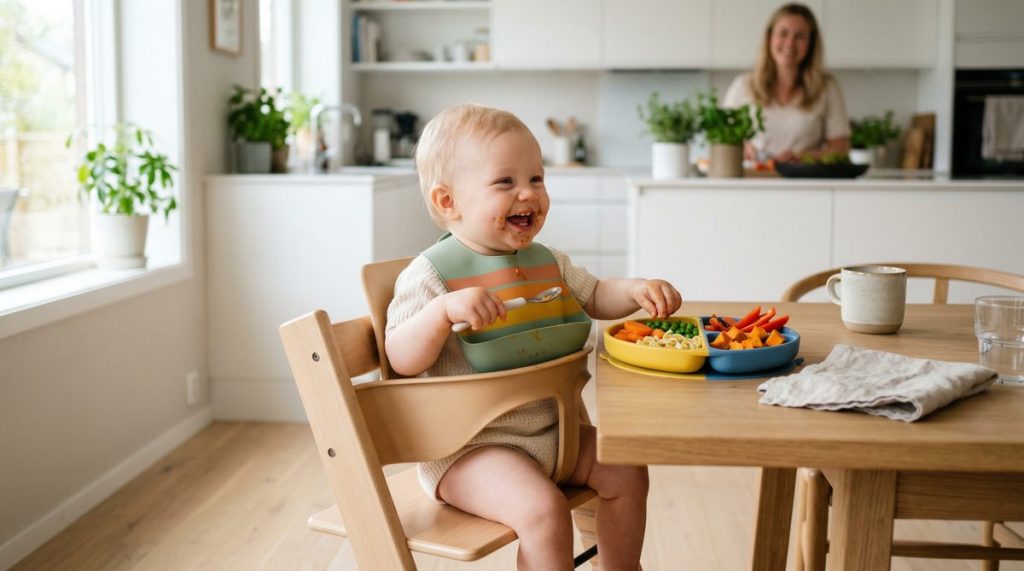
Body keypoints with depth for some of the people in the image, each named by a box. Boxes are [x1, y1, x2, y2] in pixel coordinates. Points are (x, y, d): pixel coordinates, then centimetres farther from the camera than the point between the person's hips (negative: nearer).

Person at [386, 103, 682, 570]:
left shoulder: (547, 261, 8)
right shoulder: (431, 274, -14)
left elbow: (594, 298, 21)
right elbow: (402, 361, -20)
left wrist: (637, 290, 1)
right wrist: (444, 310, -37)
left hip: (552, 427, 8)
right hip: (470, 444, -7)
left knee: (626, 473, 5)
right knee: (543, 510, -26)